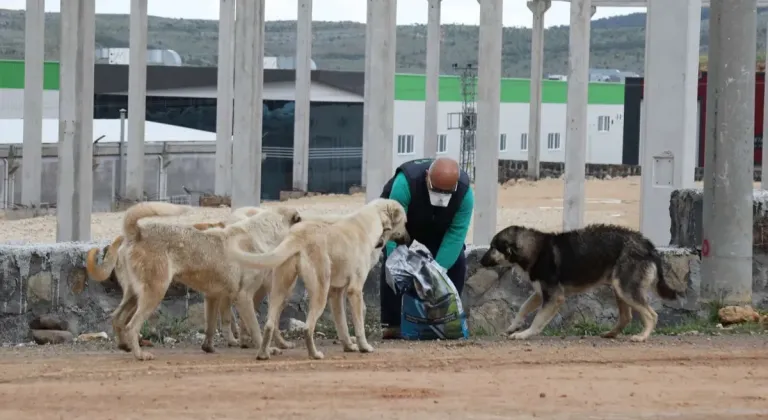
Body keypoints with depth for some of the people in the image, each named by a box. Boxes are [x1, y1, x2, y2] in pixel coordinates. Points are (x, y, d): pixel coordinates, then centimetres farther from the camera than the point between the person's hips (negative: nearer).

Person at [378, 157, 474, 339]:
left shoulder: (465, 192, -34)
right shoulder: (405, 183, -43)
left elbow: (455, 235, -31)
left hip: (438, 227, 2)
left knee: (456, 262, -13)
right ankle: (391, 324, -14)